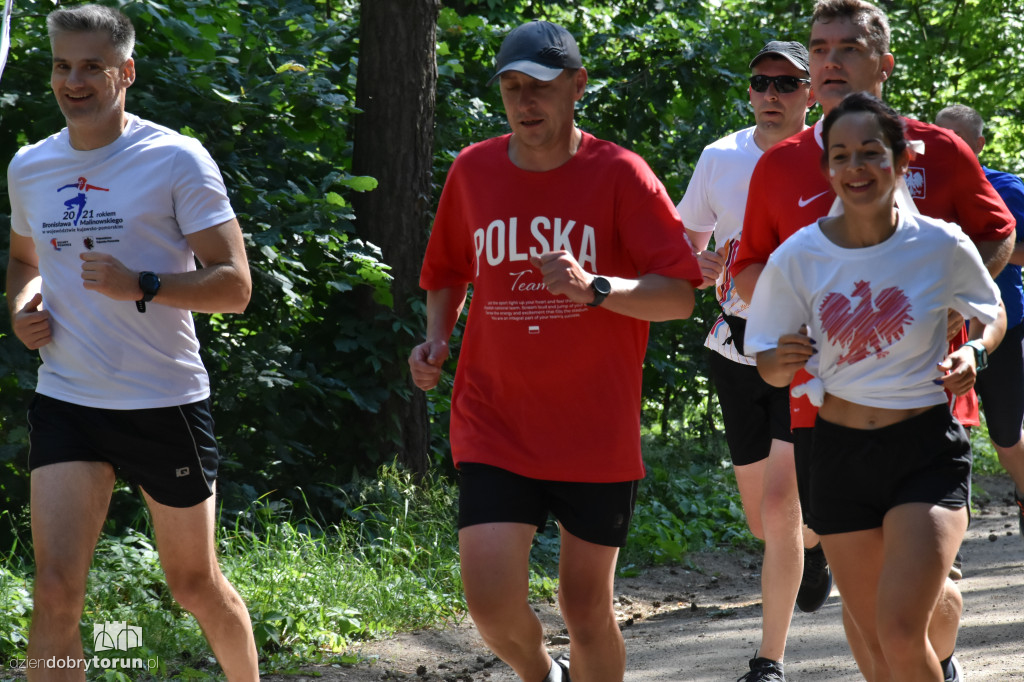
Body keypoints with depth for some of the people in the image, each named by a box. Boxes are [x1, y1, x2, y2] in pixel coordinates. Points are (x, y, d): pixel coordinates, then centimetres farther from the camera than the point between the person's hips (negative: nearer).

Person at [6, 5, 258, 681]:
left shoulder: (177, 160, -8)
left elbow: (235, 285, -11)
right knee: (56, 591, -12)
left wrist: (141, 287, -25)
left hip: (167, 403, -3)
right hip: (65, 401, 3)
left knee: (196, 584, 12)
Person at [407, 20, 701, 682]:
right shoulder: (472, 170, 5)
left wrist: (594, 289, -27)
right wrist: (437, 339, 3)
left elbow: (679, 294, -11)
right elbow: (448, 272, 22)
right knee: (491, 599, -11)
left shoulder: (620, 174, -5)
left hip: (596, 434, -2)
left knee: (587, 604, 4)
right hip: (495, 424, 2)